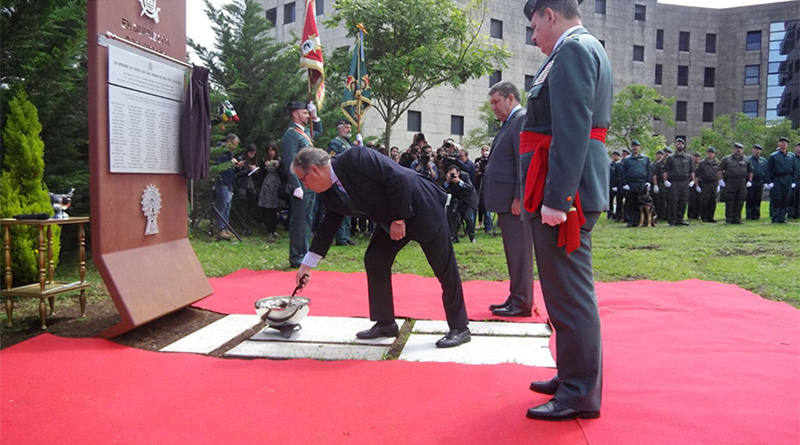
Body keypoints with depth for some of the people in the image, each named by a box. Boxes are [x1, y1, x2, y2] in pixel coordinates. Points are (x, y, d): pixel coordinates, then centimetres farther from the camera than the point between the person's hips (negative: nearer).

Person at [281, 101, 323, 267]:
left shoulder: (305, 132, 17)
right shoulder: (291, 134, -12)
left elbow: (319, 132, 41)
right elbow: (289, 163, -19)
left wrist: (315, 116, 24)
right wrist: (296, 187, -22)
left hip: (310, 186, 10)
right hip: (301, 187, -10)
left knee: (307, 221, 14)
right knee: (299, 222, -5)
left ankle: (304, 254, 23)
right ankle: (296, 258, 1)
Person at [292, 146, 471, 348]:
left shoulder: (355, 158, -25)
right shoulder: (329, 194, 1)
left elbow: (398, 178, -28)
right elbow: (327, 227, 11)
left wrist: (399, 220, -22)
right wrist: (306, 265, 13)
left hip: (421, 208, -8)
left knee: (444, 269, -3)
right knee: (375, 261, 4)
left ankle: (459, 328, 6)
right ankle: (385, 323, 16)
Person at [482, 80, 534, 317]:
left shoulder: (523, 119, -10)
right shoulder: (509, 122, 20)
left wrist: (518, 198, -21)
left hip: (516, 200, -10)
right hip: (507, 200, 10)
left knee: (520, 251, -4)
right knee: (513, 251, 15)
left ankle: (522, 303, 4)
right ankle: (515, 298, 24)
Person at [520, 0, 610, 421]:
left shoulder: (574, 50, -11)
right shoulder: (586, 50, 21)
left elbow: (572, 130, -22)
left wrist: (555, 198, -24)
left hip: (564, 193, -11)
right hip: (568, 192, 11)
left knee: (570, 294, -4)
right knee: (565, 291, 18)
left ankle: (580, 395, 7)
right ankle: (572, 375, 31)